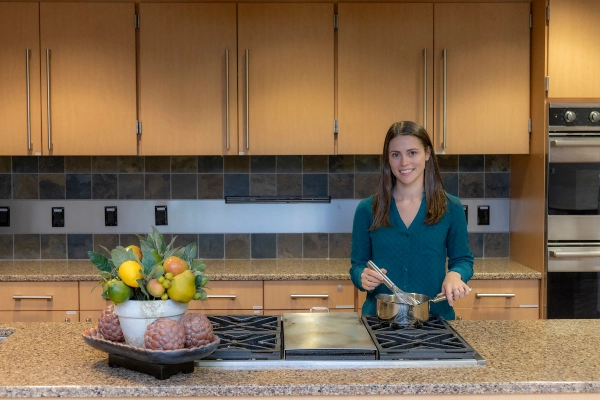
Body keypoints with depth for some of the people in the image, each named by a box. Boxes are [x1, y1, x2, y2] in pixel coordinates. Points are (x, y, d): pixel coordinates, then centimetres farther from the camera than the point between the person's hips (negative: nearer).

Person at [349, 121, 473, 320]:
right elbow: (357, 265, 9)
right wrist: (363, 277, -13)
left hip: (434, 318, 0)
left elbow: (462, 259, 11)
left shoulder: (450, 208, 4)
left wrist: (454, 275, -10)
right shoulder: (367, 209, 4)